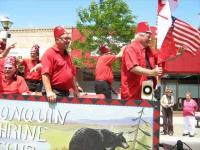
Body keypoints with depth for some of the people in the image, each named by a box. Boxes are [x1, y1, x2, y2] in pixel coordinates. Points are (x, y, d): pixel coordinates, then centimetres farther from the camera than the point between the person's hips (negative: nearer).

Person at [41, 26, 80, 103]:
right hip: (54, 93, -8)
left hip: (66, 92, 8)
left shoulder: (67, 55, 16)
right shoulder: (49, 53, -9)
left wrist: (76, 91, 18)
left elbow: (72, 74, 21)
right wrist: (49, 92, -29)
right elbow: (45, 74, -20)